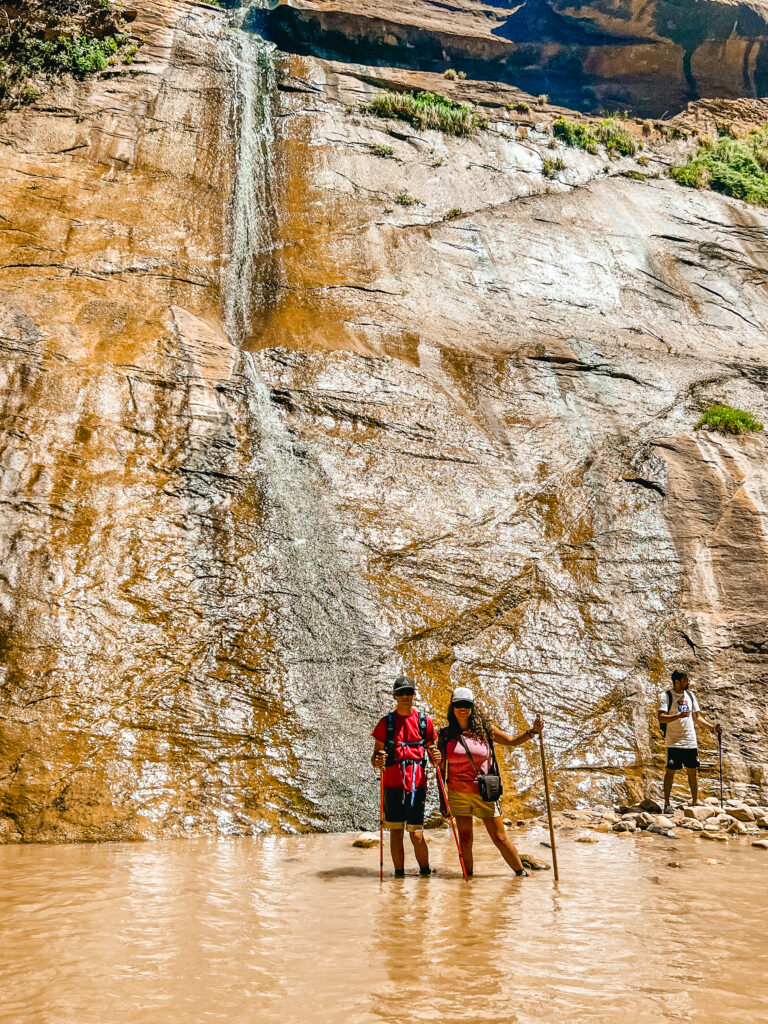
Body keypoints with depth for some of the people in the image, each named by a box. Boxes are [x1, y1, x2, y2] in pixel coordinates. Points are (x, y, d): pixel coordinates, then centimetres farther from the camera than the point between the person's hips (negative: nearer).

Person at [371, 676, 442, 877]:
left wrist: (436, 759, -10)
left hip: (417, 783, -1)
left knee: (416, 834, 0)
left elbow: (432, 751, 13)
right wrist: (377, 761, -15)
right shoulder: (386, 722, 7)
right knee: (395, 831, 5)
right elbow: (375, 757, 7)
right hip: (392, 783, 1)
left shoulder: (424, 721, 8)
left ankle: (425, 872, 20)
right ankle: (399, 873, 19)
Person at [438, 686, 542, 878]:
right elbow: (441, 768, 6)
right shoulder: (446, 735, 2)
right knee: (465, 839, 5)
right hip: (458, 794, 0)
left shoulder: (484, 729, 3)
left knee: (500, 837, 3)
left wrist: (533, 731, -4)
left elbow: (513, 741, 12)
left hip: (484, 792, 0)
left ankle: (521, 872, 19)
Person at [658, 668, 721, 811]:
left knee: (692, 771, 10)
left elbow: (697, 717, 17)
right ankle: (667, 803, 7)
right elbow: (661, 718, -16)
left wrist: (712, 727, 4)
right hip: (674, 742, -5)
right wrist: (679, 715, -28)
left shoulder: (690, 695, 11)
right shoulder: (666, 696, -7)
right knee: (670, 772, 0)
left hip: (691, 741, 5)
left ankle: (695, 802, 21)